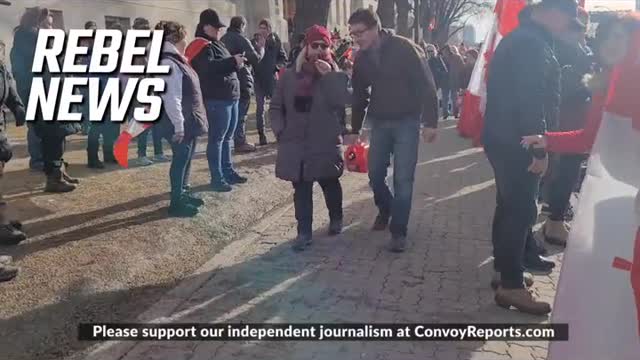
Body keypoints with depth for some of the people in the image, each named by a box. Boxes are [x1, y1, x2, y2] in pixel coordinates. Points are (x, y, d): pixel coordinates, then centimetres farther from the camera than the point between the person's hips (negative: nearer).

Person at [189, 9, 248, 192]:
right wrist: (233, 62, -32)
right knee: (217, 139, -4)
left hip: (231, 97, 10)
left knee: (227, 137, 16)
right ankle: (217, 178, 1)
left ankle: (228, 172, 27)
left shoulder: (217, 44, 20)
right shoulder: (202, 46, -10)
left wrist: (236, 63, 12)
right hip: (217, 99, -10)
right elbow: (208, 67, -29)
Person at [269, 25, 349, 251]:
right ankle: (304, 232, 13)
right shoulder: (290, 75, 3)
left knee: (329, 183, 15)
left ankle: (336, 219, 38)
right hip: (296, 143, 1)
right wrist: (280, 130, -5)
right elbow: (275, 107, 8)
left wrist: (329, 75, -20)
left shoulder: (334, 75, 0)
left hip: (325, 143, -1)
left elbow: (340, 101, -18)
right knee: (301, 189, 4)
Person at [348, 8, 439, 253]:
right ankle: (385, 209, 37)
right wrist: (356, 128, 14)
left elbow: (426, 85, -15)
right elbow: (359, 94, 12)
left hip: (406, 122, -5)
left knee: (403, 179, -5)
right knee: (375, 174, 8)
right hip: (379, 122, 5)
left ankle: (399, 231, 7)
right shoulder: (361, 58, 1)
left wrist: (430, 122, -18)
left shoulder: (404, 48, -15)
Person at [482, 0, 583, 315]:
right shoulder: (532, 44, -16)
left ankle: (504, 268, 28)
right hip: (516, 142, -11)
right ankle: (511, 285, 2)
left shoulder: (518, 37, 17)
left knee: (510, 206, 17)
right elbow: (531, 101, -23)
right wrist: (540, 150, -21)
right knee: (521, 210, -5)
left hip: (503, 138, 11)